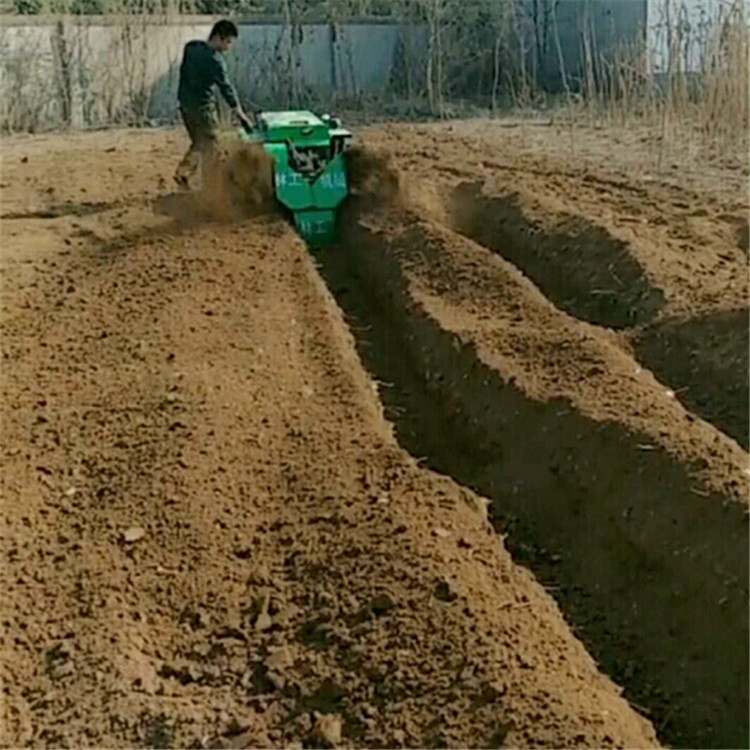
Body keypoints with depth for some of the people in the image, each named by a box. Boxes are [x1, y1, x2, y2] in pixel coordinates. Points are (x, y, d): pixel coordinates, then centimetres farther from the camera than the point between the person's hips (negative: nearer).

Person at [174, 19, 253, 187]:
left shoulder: (191, 47, 3)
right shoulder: (214, 60, -20)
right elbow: (226, 87, -22)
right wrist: (241, 115, -21)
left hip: (185, 103, 8)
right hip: (202, 106, -8)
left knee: (198, 143, 18)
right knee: (208, 146, 4)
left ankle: (183, 172, 8)